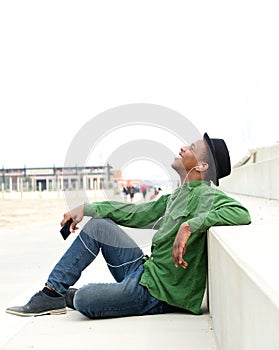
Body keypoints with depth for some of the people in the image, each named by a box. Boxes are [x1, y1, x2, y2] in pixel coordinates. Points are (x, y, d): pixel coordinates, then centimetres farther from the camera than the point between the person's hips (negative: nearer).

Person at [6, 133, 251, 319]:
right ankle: (52, 293, 9)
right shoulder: (177, 196, 12)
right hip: (145, 270, 9)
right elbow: (135, 213, 19)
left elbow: (241, 213, -36)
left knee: (82, 301, -24)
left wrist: (189, 225, -39)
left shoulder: (205, 195, -17)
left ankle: (70, 295, 16)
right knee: (98, 225, 7)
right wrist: (86, 208, 15)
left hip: (159, 293, -9)